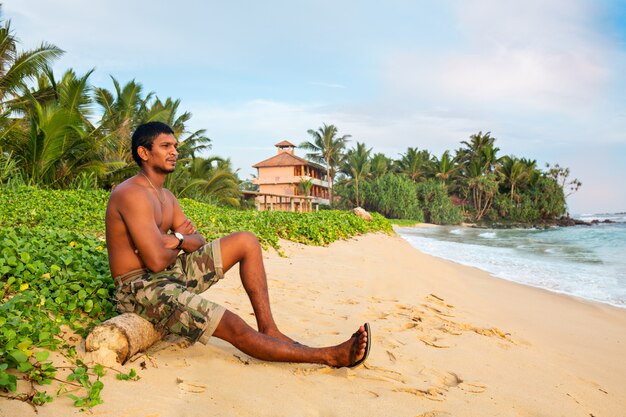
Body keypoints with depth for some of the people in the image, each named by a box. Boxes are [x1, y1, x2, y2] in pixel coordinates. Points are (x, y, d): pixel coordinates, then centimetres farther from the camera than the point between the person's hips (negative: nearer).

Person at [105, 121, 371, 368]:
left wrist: (176, 240, -13)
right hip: (141, 288, -10)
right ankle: (331, 356, -17)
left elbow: (198, 242, 10)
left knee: (247, 242, 1)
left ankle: (268, 329, -3)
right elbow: (156, 261, -26)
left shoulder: (166, 196, 13)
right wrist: (180, 243, -3)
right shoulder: (132, 194, -18)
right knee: (233, 327, -24)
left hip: (171, 274, 10)